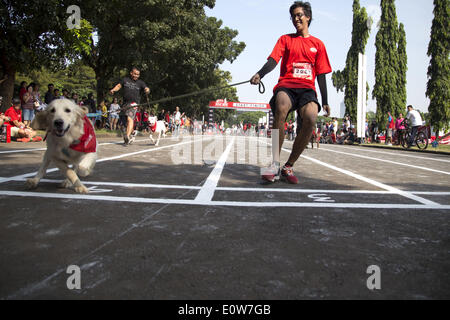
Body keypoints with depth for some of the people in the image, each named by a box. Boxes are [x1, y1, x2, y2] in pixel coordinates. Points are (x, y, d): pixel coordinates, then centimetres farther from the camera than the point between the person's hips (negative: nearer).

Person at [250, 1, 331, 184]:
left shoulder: (317, 44, 20)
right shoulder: (285, 39, 18)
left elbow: (321, 75, 18)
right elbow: (273, 60, 2)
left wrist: (325, 101, 11)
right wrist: (260, 74, -19)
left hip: (307, 88, 1)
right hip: (286, 86, -1)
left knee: (311, 117, -32)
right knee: (281, 107, -38)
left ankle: (288, 167, -17)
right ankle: (275, 164, -32)